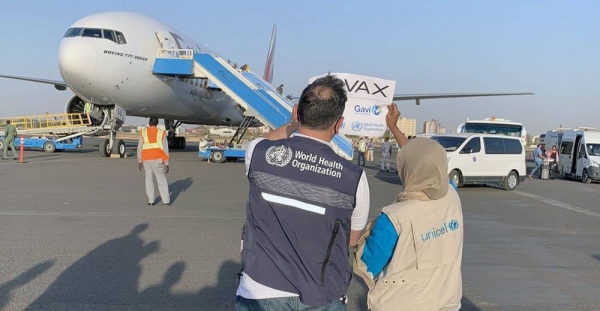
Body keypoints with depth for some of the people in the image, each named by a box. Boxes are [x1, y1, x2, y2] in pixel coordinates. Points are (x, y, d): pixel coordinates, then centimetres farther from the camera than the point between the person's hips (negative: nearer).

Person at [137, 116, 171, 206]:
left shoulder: (143, 132, 2)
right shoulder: (162, 133, -1)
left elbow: (139, 147, 0)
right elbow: (165, 149, -3)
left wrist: (139, 161, 7)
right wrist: (166, 164, 1)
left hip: (146, 159, 2)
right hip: (157, 159, -1)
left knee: (149, 179, 15)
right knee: (162, 180, 7)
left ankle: (151, 200, 11)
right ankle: (166, 201, 4)